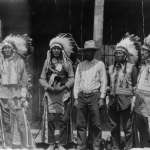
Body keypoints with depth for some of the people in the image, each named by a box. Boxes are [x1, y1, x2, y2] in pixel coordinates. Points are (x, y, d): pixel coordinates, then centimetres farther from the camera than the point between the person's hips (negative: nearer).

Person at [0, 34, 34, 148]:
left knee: (21, 120, -8)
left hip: (17, 93, -2)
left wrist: (24, 96, -2)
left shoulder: (20, 61, 5)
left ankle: (26, 144, -4)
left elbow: (24, 79, 4)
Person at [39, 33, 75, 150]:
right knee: (50, 118, -2)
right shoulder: (47, 62, 9)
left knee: (62, 118, -3)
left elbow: (72, 78, 1)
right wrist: (48, 86, -9)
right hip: (50, 94, 1)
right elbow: (42, 78, 8)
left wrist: (63, 87, -12)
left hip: (62, 94, -1)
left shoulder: (67, 63, 4)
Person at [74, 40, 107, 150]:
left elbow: (103, 82, 3)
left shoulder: (99, 64, 6)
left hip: (94, 96, -3)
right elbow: (77, 82, 12)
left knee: (96, 124, -3)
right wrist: (76, 98, 5)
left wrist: (101, 98, -5)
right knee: (81, 124, 2)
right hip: (82, 96, 3)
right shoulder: (80, 65, 13)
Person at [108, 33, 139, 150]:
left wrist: (133, 101, -9)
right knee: (114, 126, 9)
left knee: (127, 127, -1)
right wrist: (107, 99, 11)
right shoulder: (111, 68, 15)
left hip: (125, 101, -5)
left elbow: (135, 86, -3)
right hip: (112, 101, 5)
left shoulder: (131, 67, 0)